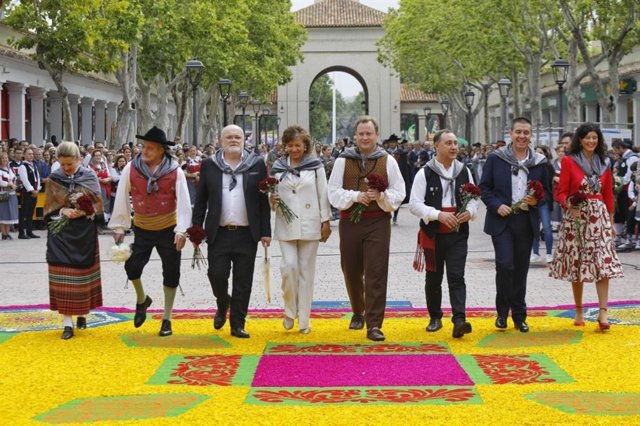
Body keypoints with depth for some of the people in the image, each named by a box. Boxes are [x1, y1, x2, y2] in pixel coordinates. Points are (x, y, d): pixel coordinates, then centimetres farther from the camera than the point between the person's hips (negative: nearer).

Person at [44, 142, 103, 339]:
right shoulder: (53, 179, 1)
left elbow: (97, 205, -1)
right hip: (60, 233, 0)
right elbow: (49, 207, 2)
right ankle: (67, 322, -4)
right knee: (63, 276, -5)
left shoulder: (89, 177, -1)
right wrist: (63, 211, -17)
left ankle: (82, 313, 26)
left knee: (83, 273, 8)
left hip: (84, 232, 0)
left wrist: (84, 212, -20)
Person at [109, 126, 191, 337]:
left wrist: (181, 230, -21)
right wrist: (119, 227, 0)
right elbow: (122, 199, 0)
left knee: (171, 273, 3)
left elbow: (183, 202, -12)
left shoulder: (175, 172, -9)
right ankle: (141, 300, 24)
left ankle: (166, 320, 17)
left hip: (168, 230, -1)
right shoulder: (131, 169, -6)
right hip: (142, 230, 1)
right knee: (132, 265, -9)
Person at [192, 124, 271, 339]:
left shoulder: (257, 164, 5)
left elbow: (263, 200, 4)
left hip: (247, 234, 0)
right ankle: (223, 303, 28)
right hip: (219, 233, 0)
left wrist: (265, 231, 0)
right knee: (217, 274, -4)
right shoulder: (209, 165, 6)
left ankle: (238, 324, 11)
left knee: (243, 281, 2)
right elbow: (201, 200, 8)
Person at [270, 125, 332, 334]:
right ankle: (290, 311, 9)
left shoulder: (315, 165, 3)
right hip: (286, 225, 1)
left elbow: (323, 194, 4)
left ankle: (304, 320, 9)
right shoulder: (278, 167, 6)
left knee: (306, 270, 3)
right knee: (289, 266, -12)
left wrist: (326, 221, 0)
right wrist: (271, 200, -10)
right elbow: (272, 194, 13)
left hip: (310, 225, -1)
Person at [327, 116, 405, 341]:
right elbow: (333, 193, 1)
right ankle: (358, 312, 36)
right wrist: (355, 196, -15)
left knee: (376, 274, -8)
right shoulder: (343, 160, 6)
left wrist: (381, 196, -16)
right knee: (351, 272, 12)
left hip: (378, 223, -2)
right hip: (349, 221, 2)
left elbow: (399, 194, 3)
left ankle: (374, 325, -8)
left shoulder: (388, 161, 5)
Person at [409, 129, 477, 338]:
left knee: (456, 277, -10)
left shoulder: (464, 172, 8)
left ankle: (459, 320, -18)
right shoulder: (425, 173, -3)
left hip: (458, 234, 1)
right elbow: (414, 204, -9)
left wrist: (469, 212, -9)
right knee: (433, 278, 12)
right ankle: (435, 317, 26)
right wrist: (438, 215, -21)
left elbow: (474, 199, 14)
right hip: (433, 234, -1)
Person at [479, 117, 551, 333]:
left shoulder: (539, 162, 6)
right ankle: (503, 311, 5)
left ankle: (519, 315, 18)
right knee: (505, 264, -13)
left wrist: (536, 201, -9)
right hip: (501, 220, -2)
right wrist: (497, 205, -13)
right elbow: (484, 187, 2)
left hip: (526, 222, 3)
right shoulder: (496, 158, 0)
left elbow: (546, 191, 13)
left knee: (521, 268, 8)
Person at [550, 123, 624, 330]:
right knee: (577, 264, 5)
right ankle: (579, 311, 16)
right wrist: (569, 205, -22)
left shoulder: (604, 164, 11)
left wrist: (611, 220, 13)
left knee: (603, 263, -10)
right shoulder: (569, 161, 1)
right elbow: (561, 192, -2)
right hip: (576, 217, -2)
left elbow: (608, 195, 14)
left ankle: (603, 312, -14)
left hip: (599, 216, 2)